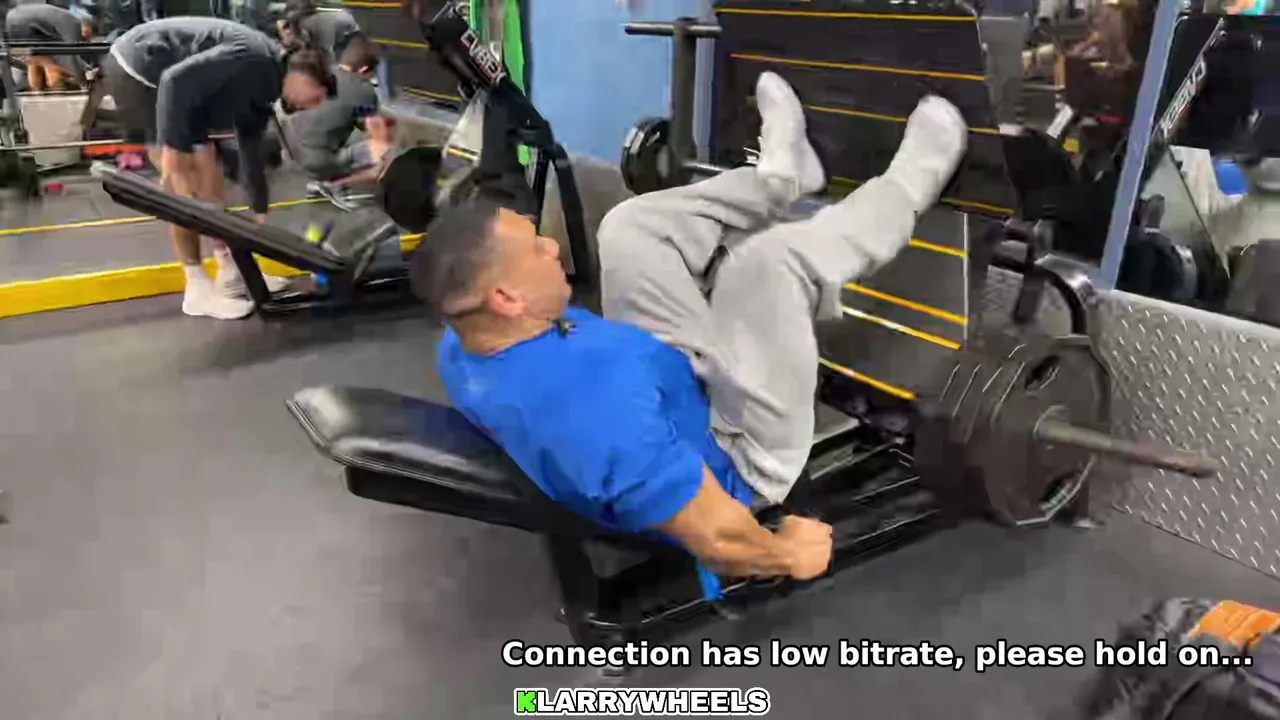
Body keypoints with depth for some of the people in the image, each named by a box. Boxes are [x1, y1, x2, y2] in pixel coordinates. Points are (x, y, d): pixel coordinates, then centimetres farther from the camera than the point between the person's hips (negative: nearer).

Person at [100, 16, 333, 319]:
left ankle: (230, 273, 15)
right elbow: (177, 80, -31)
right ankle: (198, 289, -4)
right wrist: (172, 147, -27)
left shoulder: (261, 91, 8)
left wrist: (260, 213, 21)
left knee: (207, 167, 8)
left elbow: (251, 152, 17)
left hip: (158, 78, 10)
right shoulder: (253, 58, -22)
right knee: (183, 183, -11)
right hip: (135, 68, -10)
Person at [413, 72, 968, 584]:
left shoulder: (458, 353, -14)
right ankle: (907, 188, 10)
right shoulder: (594, 404, -42)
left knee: (630, 226, 2)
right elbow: (716, 543, -34)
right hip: (736, 463, -7)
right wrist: (788, 555, -13)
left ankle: (782, 175, 24)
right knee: (775, 257, -22)